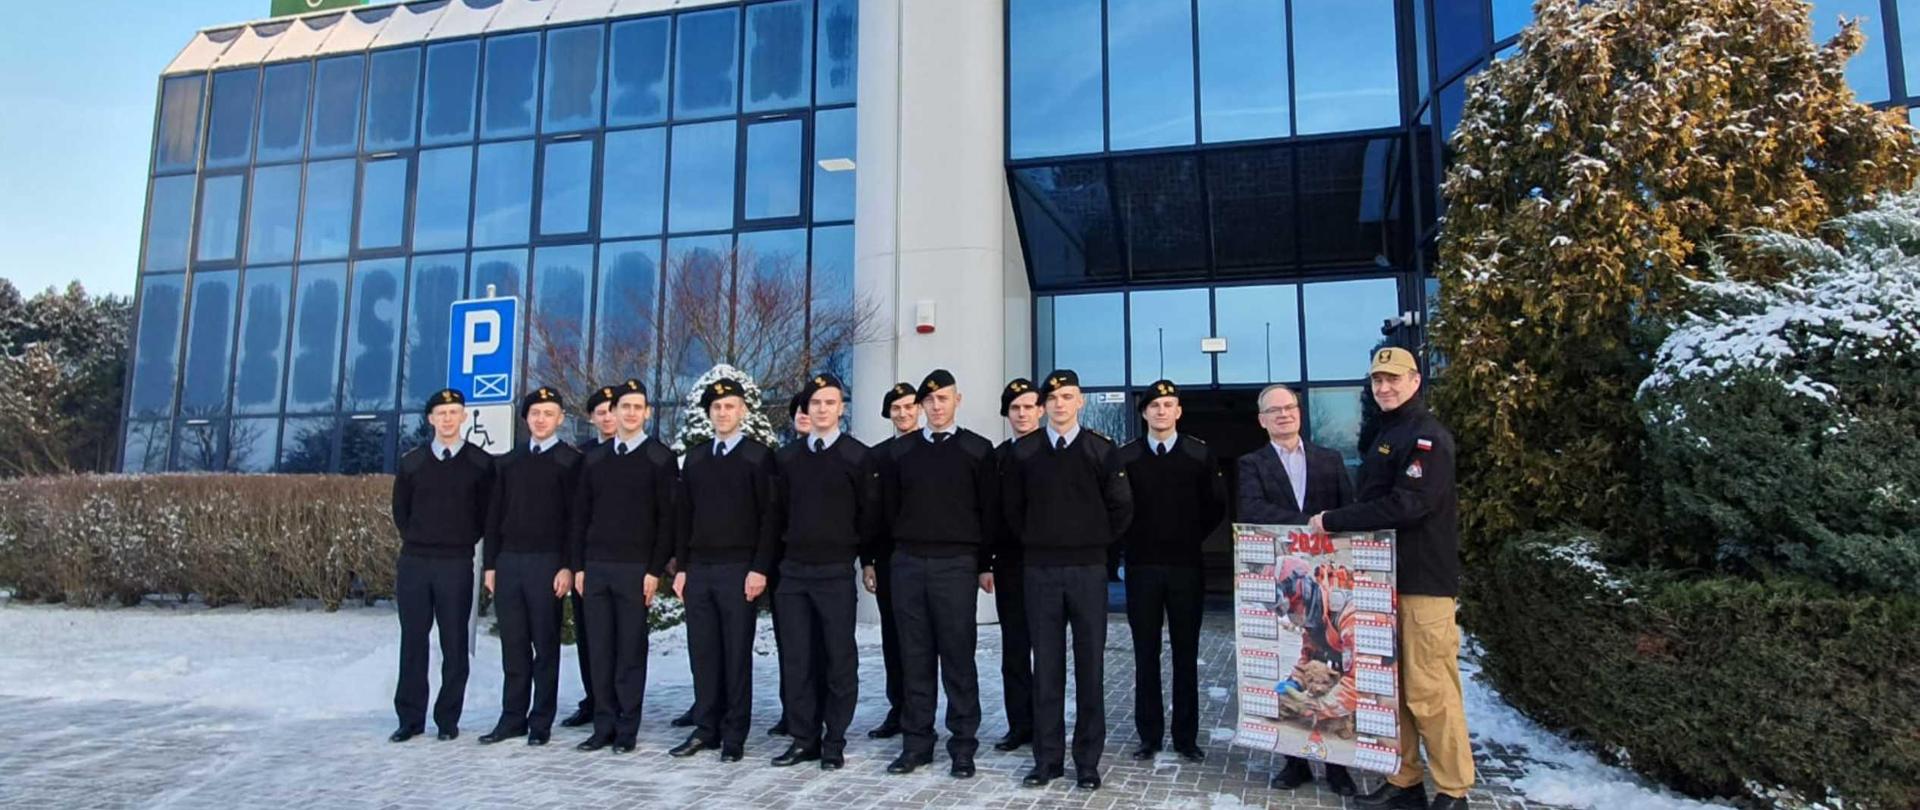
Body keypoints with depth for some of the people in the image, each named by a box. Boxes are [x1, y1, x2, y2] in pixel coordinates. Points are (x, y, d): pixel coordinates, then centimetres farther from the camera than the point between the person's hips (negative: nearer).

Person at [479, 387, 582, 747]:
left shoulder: (570, 461, -2)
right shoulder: (509, 462, 14)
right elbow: (494, 515, 14)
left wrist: (568, 566, -14)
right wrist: (490, 563, 8)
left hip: (546, 563, -5)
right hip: (508, 562, 5)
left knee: (545, 646, 3)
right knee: (513, 645, 9)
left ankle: (541, 722, 11)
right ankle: (512, 717, 18)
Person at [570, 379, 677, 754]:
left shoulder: (660, 458, -2)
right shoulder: (594, 459, 11)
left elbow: (667, 518, -6)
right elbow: (580, 516, 13)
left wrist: (655, 570, -11)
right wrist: (578, 566, 6)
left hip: (636, 568, -4)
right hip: (596, 567, 4)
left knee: (631, 651, 1)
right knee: (600, 650, 7)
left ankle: (627, 729, 11)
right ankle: (603, 726, 17)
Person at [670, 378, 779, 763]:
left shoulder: (759, 456, -2)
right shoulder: (695, 457, 13)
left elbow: (770, 516, -7)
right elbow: (685, 516, 14)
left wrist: (759, 569, -13)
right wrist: (682, 567, 9)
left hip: (738, 570, -4)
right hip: (698, 570, 5)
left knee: (737, 655, 1)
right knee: (703, 653, 7)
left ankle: (734, 736, 9)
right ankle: (706, 728, 18)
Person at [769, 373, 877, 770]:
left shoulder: (857, 456, -3)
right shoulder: (787, 456, 9)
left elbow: (870, 513, -1)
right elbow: (778, 509, 15)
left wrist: (853, 551, 5)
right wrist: (787, 550, 12)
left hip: (835, 571, -4)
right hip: (792, 570, 4)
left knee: (839, 658, 3)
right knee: (796, 658, 7)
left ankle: (834, 742, 13)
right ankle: (803, 739, 18)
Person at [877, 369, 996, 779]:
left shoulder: (977, 450, 2)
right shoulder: (899, 451, 9)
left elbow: (989, 511, 2)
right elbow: (889, 507, 13)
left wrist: (984, 565, 0)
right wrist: (904, 546, 9)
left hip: (956, 564, -2)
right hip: (907, 564, 3)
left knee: (958, 657, 1)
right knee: (915, 658, 7)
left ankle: (963, 745, 10)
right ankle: (916, 742, 17)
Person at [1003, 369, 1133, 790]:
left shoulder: (1101, 450, 0)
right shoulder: (1024, 451, 3)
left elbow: (1121, 507, 5)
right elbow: (1012, 505, 13)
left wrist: (1097, 542, 6)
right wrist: (1035, 539, 10)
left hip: (1088, 570, -1)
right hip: (1040, 570, 1)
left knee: (1090, 666, 5)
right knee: (1046, 667, 6)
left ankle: (1087, 760, 15)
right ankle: (1048, 758, 16)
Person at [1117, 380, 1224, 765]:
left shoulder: (1200, 454, 2)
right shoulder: (1126, 456, 2)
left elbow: (1216, 506, 7)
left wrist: (1193, 538, 6)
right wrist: (1130, 543, 4)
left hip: (1186, 566, 0)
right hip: (1142, 567, 0)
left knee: (1186, 654, 6)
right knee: (1146, 655, 6)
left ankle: (1186, 737, 16)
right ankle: (1149, 736, 16)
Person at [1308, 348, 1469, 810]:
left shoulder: (1429, 437, -10)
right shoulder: (1383, 436, 18)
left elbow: (1407, 504, -21)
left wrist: (1334, 521, -17)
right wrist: (1339, 523, 3)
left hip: (1424, 582, -9)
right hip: (1385, 579, 9)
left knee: (1429, 691, -4)